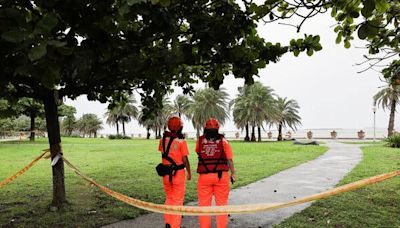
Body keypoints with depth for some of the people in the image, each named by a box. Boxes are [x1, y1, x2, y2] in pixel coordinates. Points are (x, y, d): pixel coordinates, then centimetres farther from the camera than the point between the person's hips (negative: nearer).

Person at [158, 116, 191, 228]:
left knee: (169, 198, 21)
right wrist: (189, 172, 1)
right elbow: (185, 159, -12)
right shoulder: (181, 141, -13)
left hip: (166, 173, 4)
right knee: (177, 200, 9)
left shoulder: (163, 140, -1)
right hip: (178, 173, -4)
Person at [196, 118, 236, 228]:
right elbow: (229, 159, -1)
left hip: (204, 176, 0)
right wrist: (233, 173, 9)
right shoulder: (223, 141, -1)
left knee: (204, 204, 9)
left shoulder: (200, 141, 0)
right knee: (221, 204, 10)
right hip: (221, 176, 0)